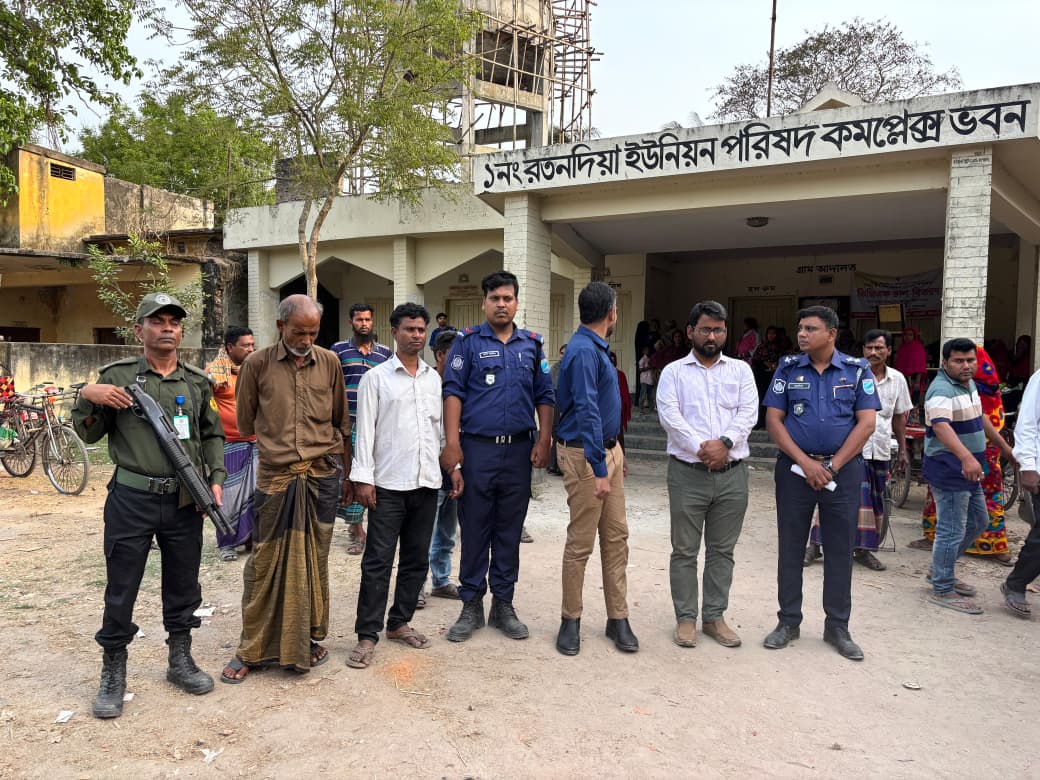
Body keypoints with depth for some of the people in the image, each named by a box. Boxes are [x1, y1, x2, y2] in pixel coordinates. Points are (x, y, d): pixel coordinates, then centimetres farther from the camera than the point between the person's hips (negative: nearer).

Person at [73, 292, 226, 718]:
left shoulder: (197, 381, 6)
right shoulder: (116, 376, -1)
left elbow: (212, 434, 14)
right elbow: (89, 434, 4)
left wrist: (216, 479, 2)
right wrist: (87, 396, -14)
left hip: (184, 501, 3)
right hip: (131, 499, -2)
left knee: (183, 584, 13)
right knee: (120, 589, 6)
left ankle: (180, 660, 31)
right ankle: (113, 674, 23)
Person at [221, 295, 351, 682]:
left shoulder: (329, 362, 4)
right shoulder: (257, 363, -1)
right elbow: (245, 422, 10)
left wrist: (346, 474, 13)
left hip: (322, 475, 1)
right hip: (274, 477, -1)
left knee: (314, 561, 10)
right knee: (264, 563, 4)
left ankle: (312, 637, 26)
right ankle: (252, 649, 19)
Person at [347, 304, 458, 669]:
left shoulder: (434, 378, 12)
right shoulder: (376, 377, 0)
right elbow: (365, 430, -4)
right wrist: (363, 477, -10)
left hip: (427, 481, 5)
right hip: (388, 483, -4)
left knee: (417, 558, 11)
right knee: (378, 561, 0)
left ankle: (399, 623, 26)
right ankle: (367, 635, 9)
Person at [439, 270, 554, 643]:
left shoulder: (532, 344, 11)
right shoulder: (468, 341, 2)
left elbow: (544, 396, 11)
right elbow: (453, 392, -4)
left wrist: (544, 441, 2)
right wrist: (452, 442, -12)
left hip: (519, 450, 3)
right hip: (477, 448, -3)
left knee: (510, 529, 10)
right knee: (474, 529, 4)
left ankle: (503, 604, 22)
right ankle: (471, 605, 17)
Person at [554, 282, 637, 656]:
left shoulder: (597, 348, 13)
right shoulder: (584, 351, -18)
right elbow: (587, 412, -23)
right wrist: (599, 470, -25)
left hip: (608, 449, 10)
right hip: (586, 456, -10)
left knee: (616, 537, 11)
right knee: (581, 543, 1)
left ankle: (618, 619, 20)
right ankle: (570, 620, 15)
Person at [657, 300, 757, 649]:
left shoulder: (741, 370, 11)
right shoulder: (674, 372, 5)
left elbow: (748, 412, -1)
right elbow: (669, 415, -8)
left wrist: (725, 443, -18)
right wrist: (700, 448, -18)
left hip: (732, 473, 2)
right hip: (688, 473, -2)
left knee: (722, 550, 11)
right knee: (685, 550, 5)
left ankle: (714, 616, 23)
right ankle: (685, 618, 17)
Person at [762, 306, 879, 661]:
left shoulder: (857, 370, 1)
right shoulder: (788, 368, 2)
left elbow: (866, 423, -4)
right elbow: (773, 420, -1)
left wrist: (832, 466, -11)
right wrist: (805, 462, -11)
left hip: (842, 468, 0)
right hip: (795, 467, 0)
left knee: (840, 549, 6)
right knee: (790, 547, 6)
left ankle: (837, 626, 19)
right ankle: (788, 621, 19)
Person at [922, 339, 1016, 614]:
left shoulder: (969, 383, 12)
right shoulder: (942, 390, -21)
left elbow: (980, 417, 26)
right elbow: (941, 426, -38)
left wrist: (1003, 445, 31)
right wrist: (966, 457, -52)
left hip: (967, 469, 10)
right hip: (948, 470, -10)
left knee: (978, 521, 21)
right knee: (952, 531, -5)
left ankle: (940, 570, 32)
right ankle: (942, 590, 7)